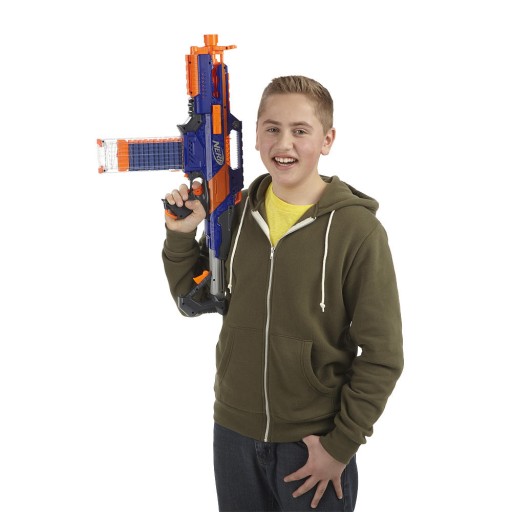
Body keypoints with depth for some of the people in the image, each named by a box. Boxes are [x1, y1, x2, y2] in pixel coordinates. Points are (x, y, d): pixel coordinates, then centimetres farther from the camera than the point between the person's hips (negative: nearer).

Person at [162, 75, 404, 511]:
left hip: (313, 442, -4)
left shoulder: (358, 228, -15)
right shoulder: (235, 212, -3)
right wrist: (180, 236, -6)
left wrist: (340, 445, -10)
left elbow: (382, 356, -11)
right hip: (233, 431, 4)